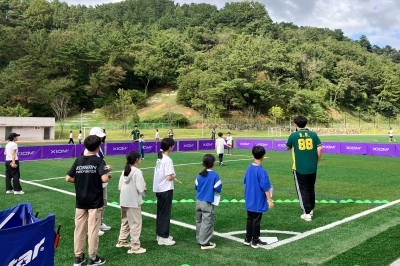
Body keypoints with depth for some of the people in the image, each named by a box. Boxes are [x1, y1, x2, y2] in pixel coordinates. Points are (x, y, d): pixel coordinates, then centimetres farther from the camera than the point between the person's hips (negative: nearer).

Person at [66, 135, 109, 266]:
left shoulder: (78, 160, 1)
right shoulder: (99, 160, -12)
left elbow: (68, 178, 0)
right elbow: (104, 179, -24)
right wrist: (107, 172, -3)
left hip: (80, 201, 4)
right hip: (95, 201, -4)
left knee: (79, 228, 12)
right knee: (93, 229, 4)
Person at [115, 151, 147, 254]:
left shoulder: (124, 171, 5)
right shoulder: (137, 172, -16)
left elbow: (120, 186, 8)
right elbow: (140, 189, -19)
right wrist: (144, 189, 1)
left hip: (123, 201, 8)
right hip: (133, 202, -7)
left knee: (125, 222, 22)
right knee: (136, 224, 2)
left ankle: (122, 241, 35)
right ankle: (135, 247, 5)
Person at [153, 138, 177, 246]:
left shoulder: (160, 158, 7)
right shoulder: (168, 160, -19)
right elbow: (169, 177, -21)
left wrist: (171, 176, 5)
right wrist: (174, 175, -2)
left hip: (158, 189, 9)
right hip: (166, 189, -9)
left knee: (161, 212, 17)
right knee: (165, 213, 0)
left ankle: (160, 234, 27)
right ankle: (163, 238, 7)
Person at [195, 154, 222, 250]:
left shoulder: (200, 175, 2)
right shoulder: (214, 175, -14)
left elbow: (196, 186, 10)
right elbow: (218, 188, -11)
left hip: (198, 201, 6)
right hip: (208, 203, -6)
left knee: (199, 221, 17)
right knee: (207, 223, 1)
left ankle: (199, 239, 28)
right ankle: (204, 243, 5)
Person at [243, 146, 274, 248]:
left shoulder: (249, 168, 0)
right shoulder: (261, 171, -21)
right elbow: (266, 187, -19)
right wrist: (270, 200, -12)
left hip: (249, 200, 7)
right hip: (258, 201, -7)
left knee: (250, 219, 16)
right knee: (256, 220, 4)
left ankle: (248, 239, 24)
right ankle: (255, 241, 15)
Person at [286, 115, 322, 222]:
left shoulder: (293, 135, -6)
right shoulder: (313, 134, -1)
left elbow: (287, 147, 9)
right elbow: (319, 149, -3)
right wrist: (317, 161, 11)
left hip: (300, 168, -3)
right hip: (312, 168, 3)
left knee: (302, 190, 7)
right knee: (311, 189, 20)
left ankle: (307, 213, 7)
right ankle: (311, 210, 32)